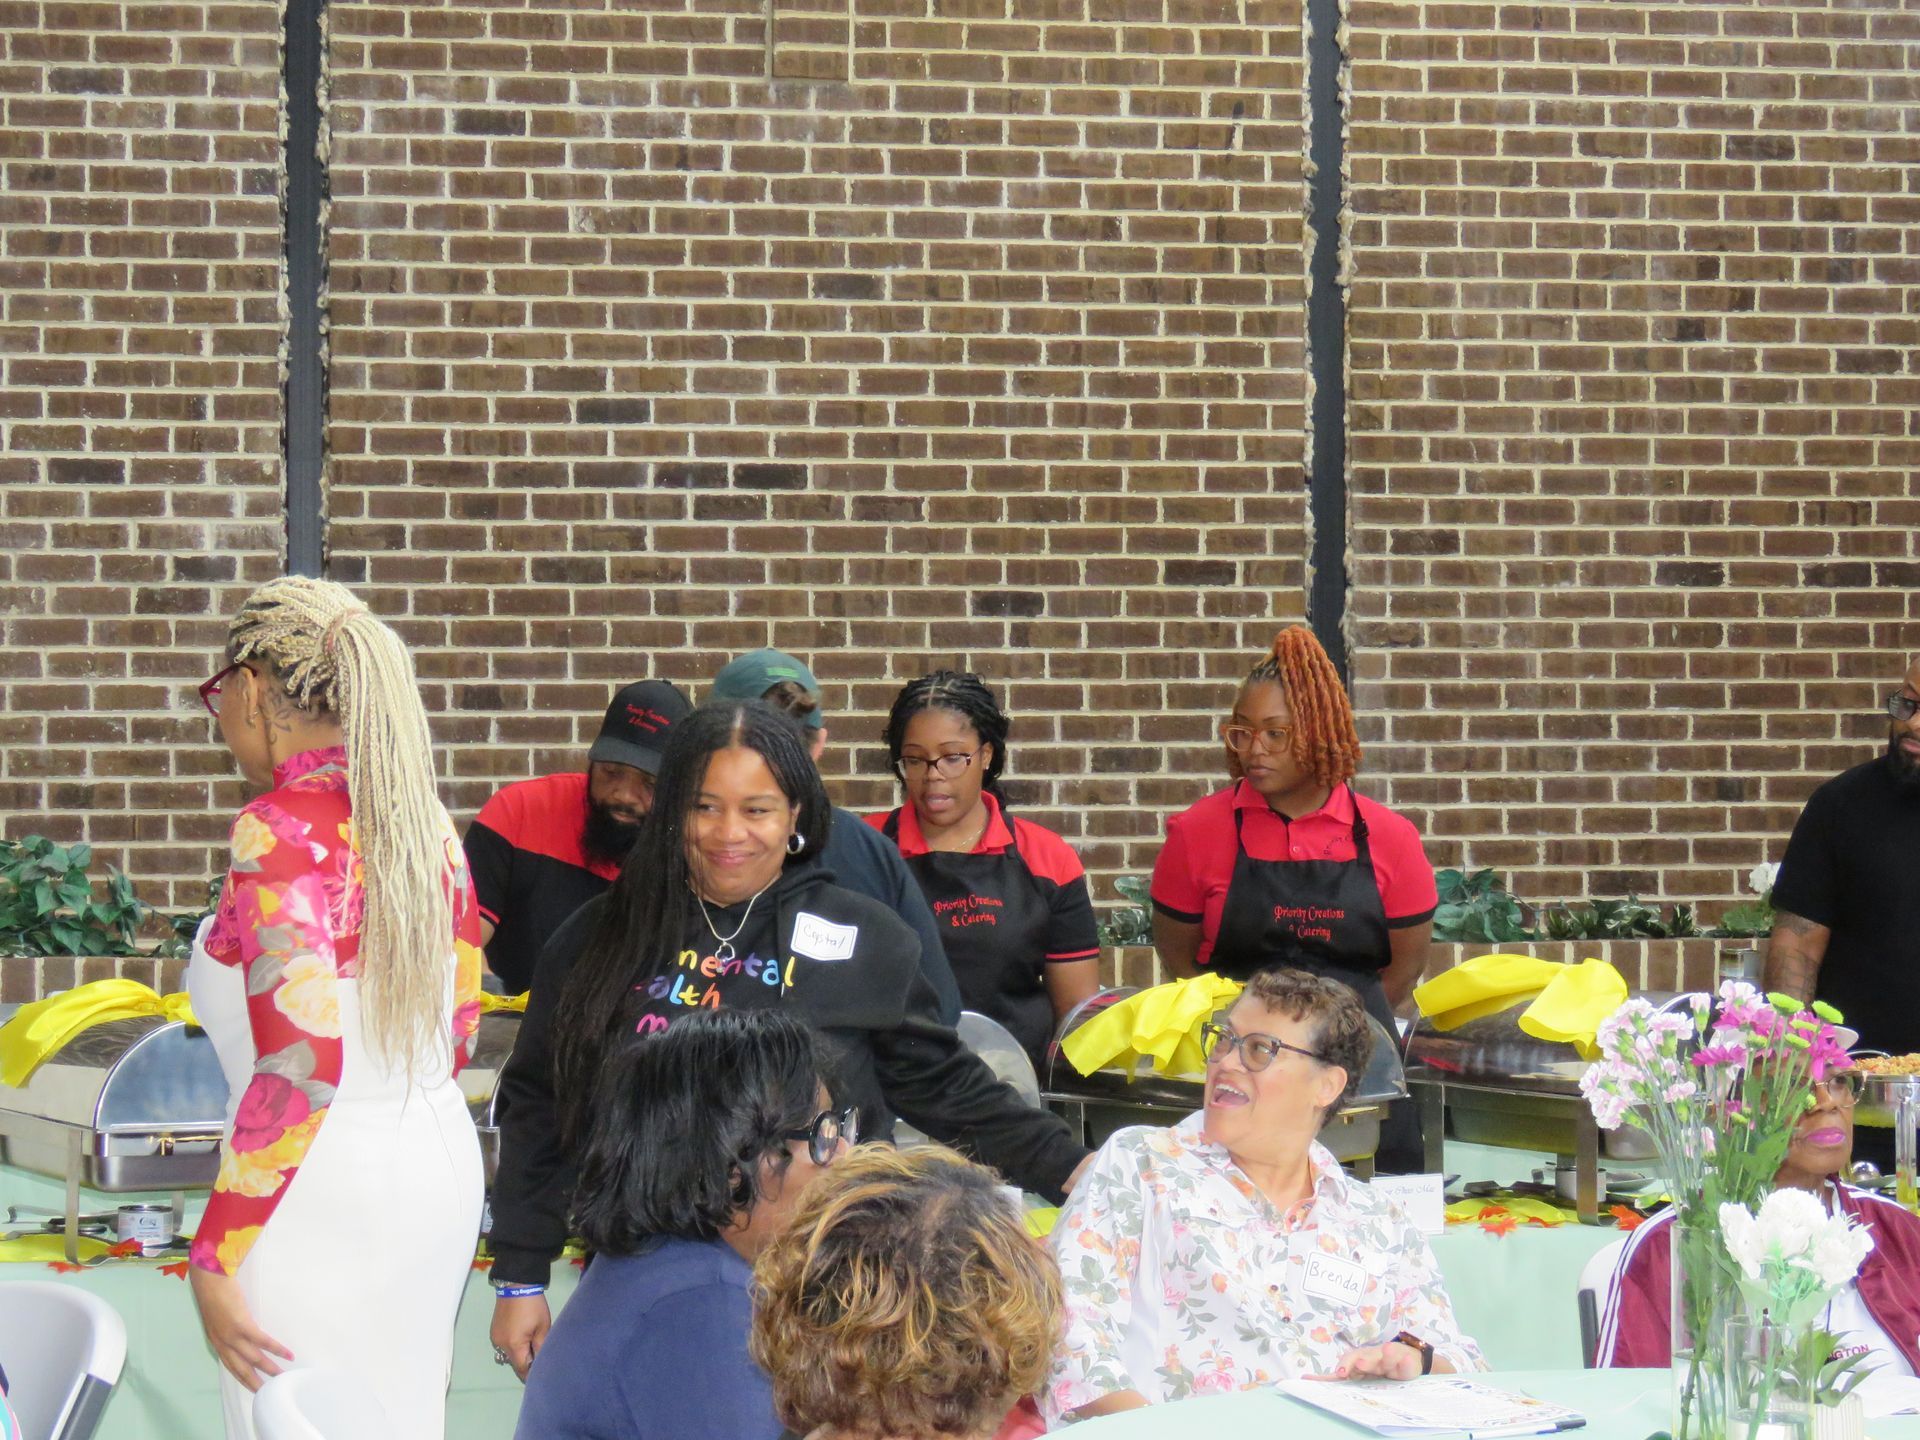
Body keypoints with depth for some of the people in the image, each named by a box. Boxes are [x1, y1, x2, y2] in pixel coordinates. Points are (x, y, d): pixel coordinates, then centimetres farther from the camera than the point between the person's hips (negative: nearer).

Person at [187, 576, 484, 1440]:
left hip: (322, 1195, -8)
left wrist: (214, 1259, -17)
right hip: (441, 1165, 8)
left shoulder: (280, 832, -16)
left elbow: (300, 1063, -22)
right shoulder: (422, 820, 7)